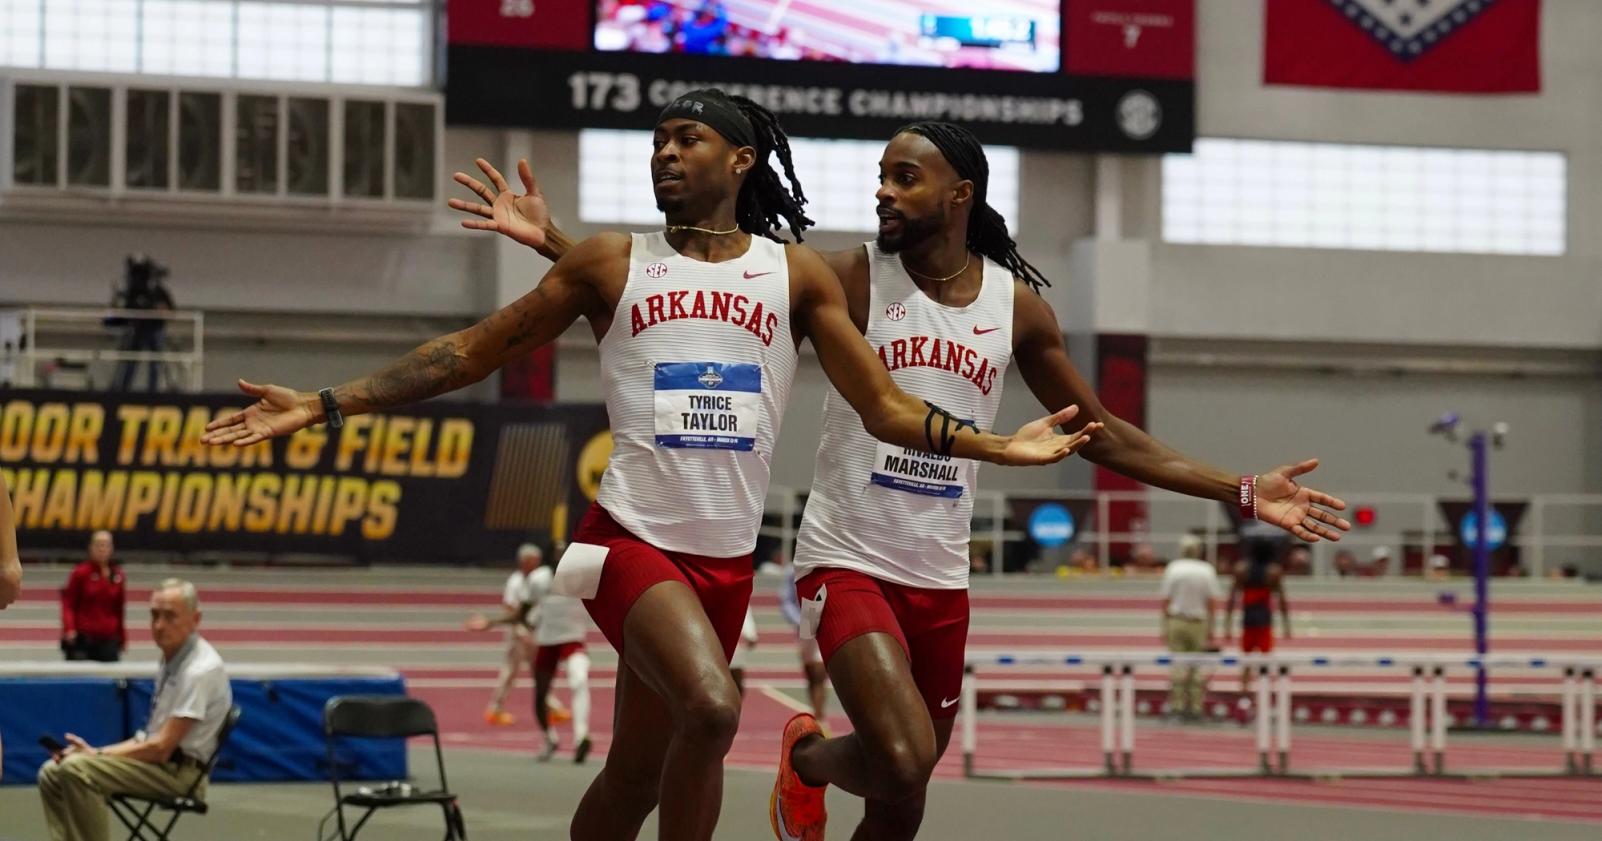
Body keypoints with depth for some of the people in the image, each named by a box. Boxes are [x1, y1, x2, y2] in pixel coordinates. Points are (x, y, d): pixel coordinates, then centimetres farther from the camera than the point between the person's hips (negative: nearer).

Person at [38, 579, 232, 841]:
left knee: (77, 769, -26)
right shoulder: (172, 659, 13)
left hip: (180, 771, -10)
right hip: (157, 759, 10)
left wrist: (97, 754, -11)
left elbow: (162, 748, -19)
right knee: (52, 773, 3)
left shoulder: (200, 669, -17)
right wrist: (96, 752, 5)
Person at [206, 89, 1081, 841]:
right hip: (634, 538, -3)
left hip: (726, 559, 3)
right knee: (711, 707, -29)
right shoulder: (612, 264, 4)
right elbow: (472, 351, 7)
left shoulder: (796, 274, 8)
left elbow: (883, 406, 9)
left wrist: (997, 446, -4)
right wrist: (326, 404, 0)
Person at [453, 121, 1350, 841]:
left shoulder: (1017, 304, 4)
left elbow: (1105, 436, 12)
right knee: (904, 764, -23)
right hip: (850, 562, -4)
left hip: (940, 578, 4)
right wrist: (554, 242, -21)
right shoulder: (853, 277, -7)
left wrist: (1242, 491, 6)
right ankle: (807, 757, 7)